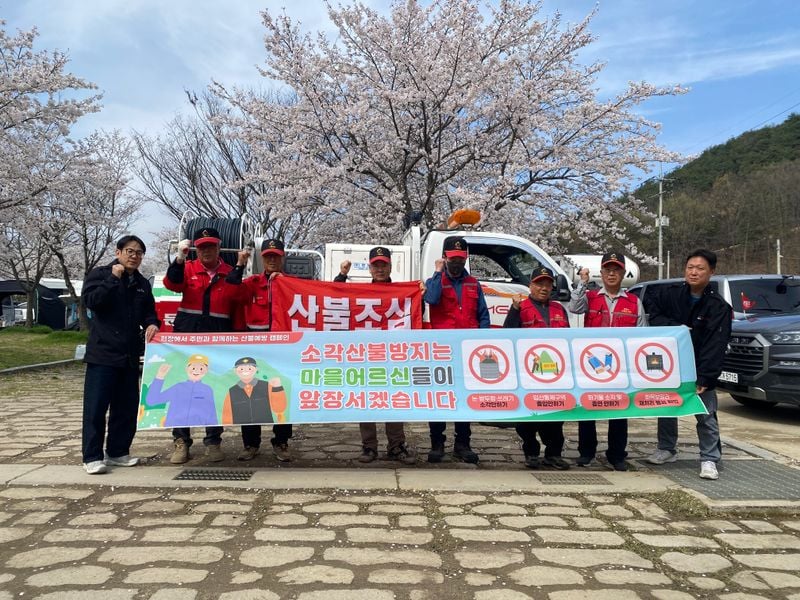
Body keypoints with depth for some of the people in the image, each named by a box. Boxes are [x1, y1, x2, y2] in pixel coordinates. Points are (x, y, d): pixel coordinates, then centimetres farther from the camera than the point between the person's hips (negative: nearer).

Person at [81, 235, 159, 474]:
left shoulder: (142, 283, 16)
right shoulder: (100, 274, 1)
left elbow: (149, 311, 17)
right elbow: (90, 301, -14)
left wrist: (152, 324, -4)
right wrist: (113, 278, -16)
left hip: (130, 355, 6)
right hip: (103, 352, -5)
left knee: (127, 406, 9)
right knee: (96, 406, -4)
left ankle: (117, 452, 20)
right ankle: (92, 456, 4)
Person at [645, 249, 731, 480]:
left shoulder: (719, 307, -11)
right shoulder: (672, 293, -1)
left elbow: (715, 346, -16)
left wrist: (703, 378, -24)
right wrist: (673, 326, -11)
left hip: (700, 370, -4)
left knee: (706, 416, 0)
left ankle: (709, 459, 13)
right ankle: (667, 450, 31)